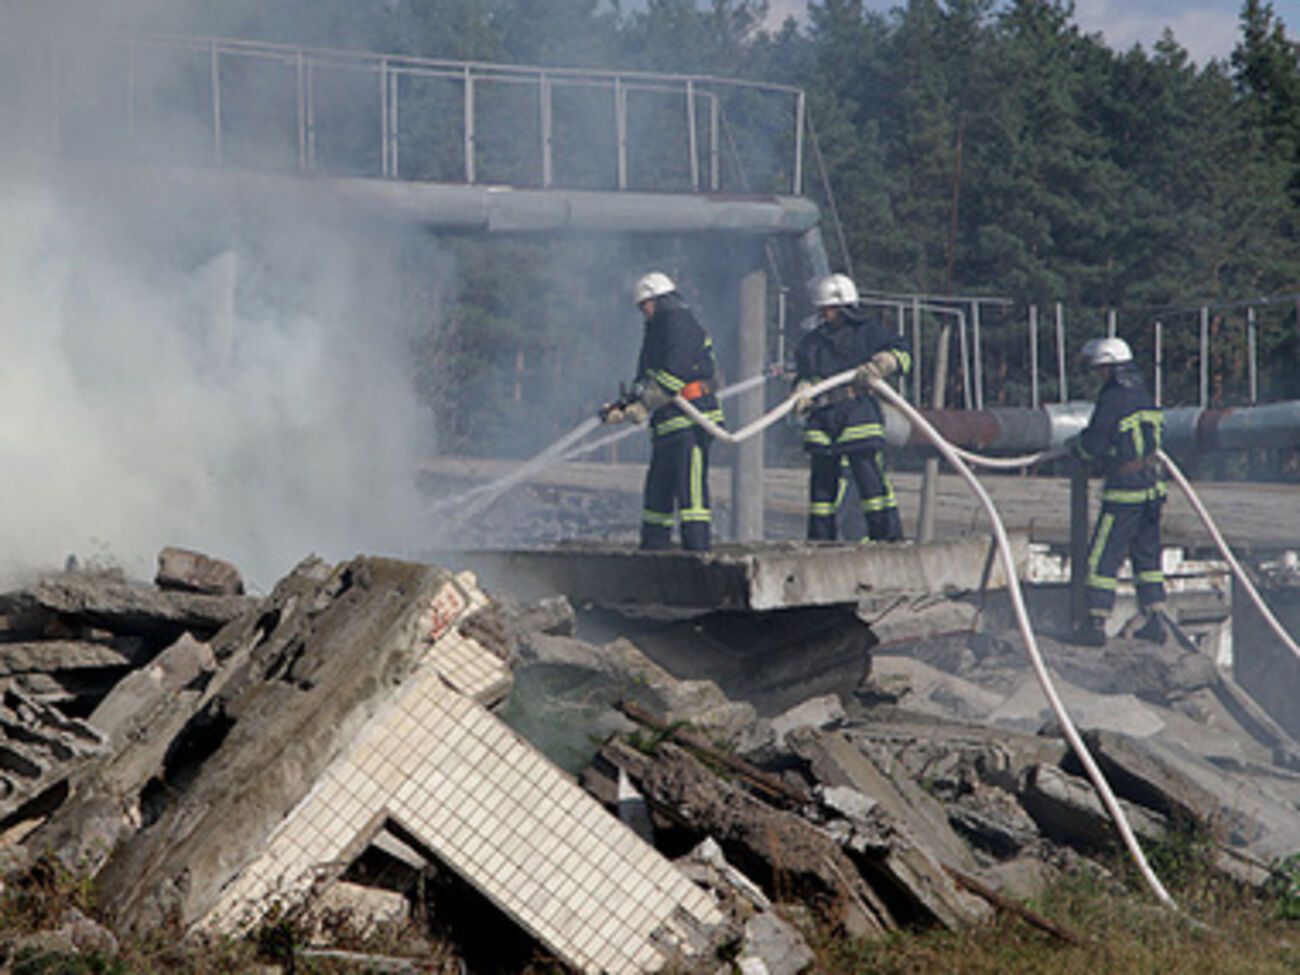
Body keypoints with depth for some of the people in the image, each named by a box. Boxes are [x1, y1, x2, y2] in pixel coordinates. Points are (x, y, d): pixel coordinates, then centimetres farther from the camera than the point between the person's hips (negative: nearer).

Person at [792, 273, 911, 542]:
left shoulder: (867, 332, 7)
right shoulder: (811, 342, 18)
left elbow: (901, 352, 1)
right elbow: (804, 377, 11)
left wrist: (875, 368, -15)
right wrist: (802, 393, -11)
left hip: (858, 413, -4)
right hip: (822, 418, 4)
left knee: (870, 476, -11)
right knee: (822, 480, 7)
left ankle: (888, 533, -8)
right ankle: (819, 538, 15)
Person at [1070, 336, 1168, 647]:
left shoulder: (1112, 400, -15)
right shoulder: (1144, 398, 10)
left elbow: (1092, 446, -15)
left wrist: (1075, 446, 8)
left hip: (1123, 493, -8)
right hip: (1152, 487, 8)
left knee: (1102, 558, -1)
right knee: (1147, 556, 15)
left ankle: (1096, 624, -1)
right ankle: (1155, 620, 15)